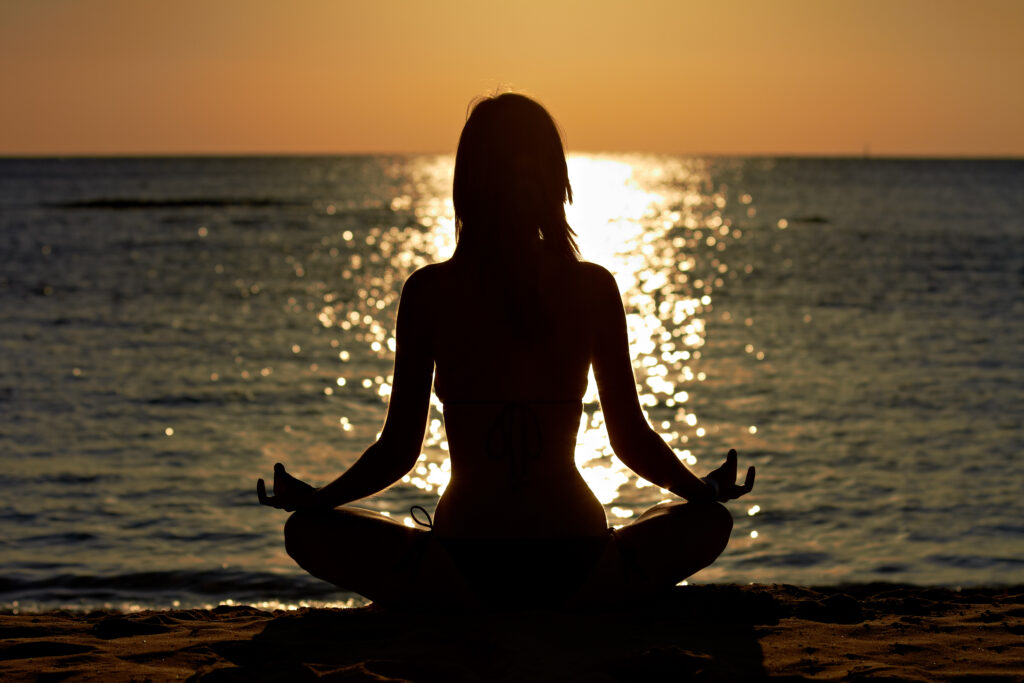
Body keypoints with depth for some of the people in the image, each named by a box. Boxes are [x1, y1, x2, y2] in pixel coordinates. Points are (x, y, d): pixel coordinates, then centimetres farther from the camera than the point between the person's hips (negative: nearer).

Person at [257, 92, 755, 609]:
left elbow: (398, 449, 0)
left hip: (466, 573, -1)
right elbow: (632, 441, 5)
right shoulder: (594, 287, 0)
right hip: (579, 576, 1)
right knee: (708, 522, 28)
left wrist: (311, 498, 17)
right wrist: (707, 490, 22)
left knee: (307, 530, 20)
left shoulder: (428, 291, -2)